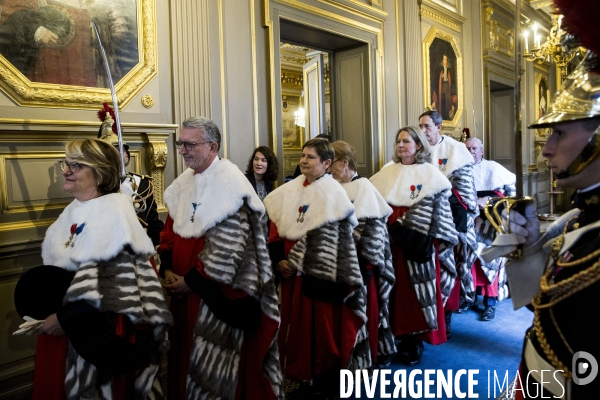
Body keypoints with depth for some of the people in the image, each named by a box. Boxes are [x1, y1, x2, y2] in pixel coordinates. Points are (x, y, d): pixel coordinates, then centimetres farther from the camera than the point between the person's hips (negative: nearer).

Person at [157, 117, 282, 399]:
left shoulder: (229, 181, -17)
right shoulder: (183, 183, 8)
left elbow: (227, 246, -21)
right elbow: (170, 229, 12)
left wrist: (192, 281, -15)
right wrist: (168, 270, -2)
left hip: (220, 293, -7)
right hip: (186, 289, 8)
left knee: (220, 362, 6)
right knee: (189, 357, 21)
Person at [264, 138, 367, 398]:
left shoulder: (333, 194, -8)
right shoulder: (288, 191, 8)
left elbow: (320, 238, -15)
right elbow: (276, 229, 6)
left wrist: (294, 261, -15)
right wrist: (278, 261, -6)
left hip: (320, 274, -5)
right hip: (292, 274, 6)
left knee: (324, 325, 5)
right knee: (295, 326, 13)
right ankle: (300, 377, 30)